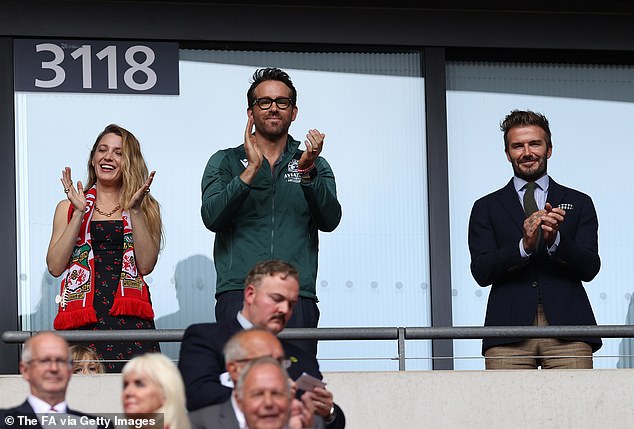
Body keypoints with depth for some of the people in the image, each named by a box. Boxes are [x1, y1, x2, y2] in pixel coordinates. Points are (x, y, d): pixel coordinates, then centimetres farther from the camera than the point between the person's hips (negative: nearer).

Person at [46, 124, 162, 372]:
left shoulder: (146, 207, 15)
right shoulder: (69, 208, 16)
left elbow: (146, 265, 0)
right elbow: (55, 267, 2)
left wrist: (135, 211, -5)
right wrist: (79, 213, -2)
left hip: (130, 318, 0)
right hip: (80, 319, 0)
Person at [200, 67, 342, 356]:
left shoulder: (315, 166, 18)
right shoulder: (225, 162, 15)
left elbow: (329, 221, 1)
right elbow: (212, 218, -2)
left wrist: (307, 172, -14)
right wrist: (251, 170, -12)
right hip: (239, 292, -1)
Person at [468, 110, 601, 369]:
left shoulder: (579, 203, 16)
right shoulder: (487, 207, 15)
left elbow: (590, 268, 6)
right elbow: (481, 272, 3)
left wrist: (555, 240, -11)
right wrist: (523, 246, -12)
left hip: (567, 328, 0)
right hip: (509, 329, 0)